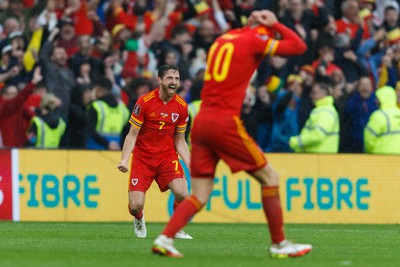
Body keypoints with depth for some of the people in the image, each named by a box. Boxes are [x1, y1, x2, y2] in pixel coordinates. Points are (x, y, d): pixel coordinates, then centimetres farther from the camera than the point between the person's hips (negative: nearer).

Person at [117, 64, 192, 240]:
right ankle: (139, 219, 28)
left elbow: (179, 141, 9)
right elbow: (132, 135, -7)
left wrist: (190, 165, -3)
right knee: (135, 205, -12)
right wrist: (124, 160, -21)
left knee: (182, 194, -23)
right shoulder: (144, 102, -12)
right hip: (142, 157, -2)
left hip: (167, 156, 2)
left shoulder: (181, 106, -1)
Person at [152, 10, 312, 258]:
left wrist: (251, 25, 36)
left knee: (199, 196, 6)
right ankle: (279, 244, 8)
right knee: (270, 177, 6)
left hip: (201, 122, 7)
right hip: (226, 122, -7)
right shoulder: (253, 41, -1)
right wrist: (275, 24, 11)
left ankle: (165, 239, -11)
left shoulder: (224, 38, 19)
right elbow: (299, 46, 2)